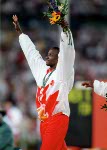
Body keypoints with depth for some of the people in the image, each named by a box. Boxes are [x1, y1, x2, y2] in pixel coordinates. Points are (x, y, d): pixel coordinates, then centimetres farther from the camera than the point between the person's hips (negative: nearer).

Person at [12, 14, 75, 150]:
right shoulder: (43, 70, 15)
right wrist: (19, 31, 32)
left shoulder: (62, 72, -4)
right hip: (44, 120, 7)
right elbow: (31, 51, 24)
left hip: (58, 118, -7)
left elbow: (67, 52, -18)